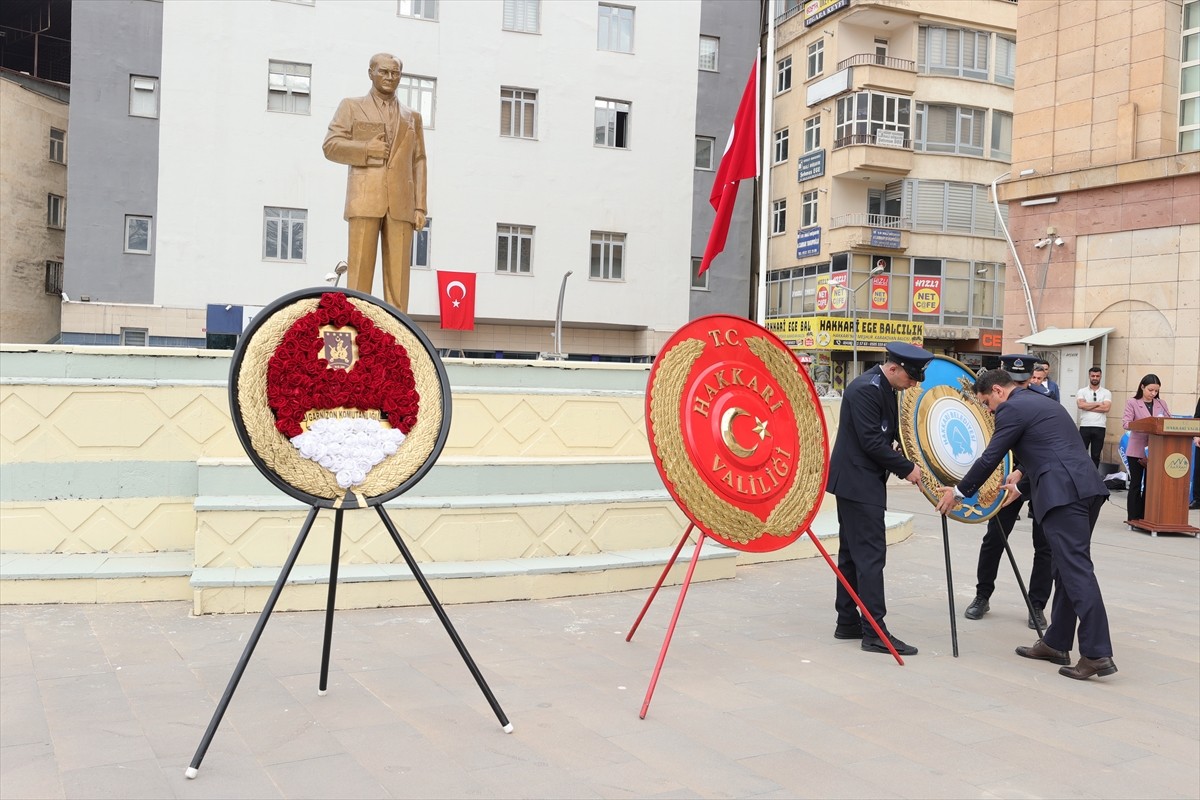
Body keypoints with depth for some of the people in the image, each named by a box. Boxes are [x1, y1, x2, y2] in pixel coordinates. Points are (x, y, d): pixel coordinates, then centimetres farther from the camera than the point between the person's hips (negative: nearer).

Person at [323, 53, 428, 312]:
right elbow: (331, 146, 6)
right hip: (365, 200, -2)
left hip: (401, 204, 2)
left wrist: (420, 207, 4)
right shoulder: (351, 107, 16)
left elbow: (418, 164, 14)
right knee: (360, 269, -7)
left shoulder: (412, 117, 22)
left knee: (399, 274, -4)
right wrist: (366, 149, -9)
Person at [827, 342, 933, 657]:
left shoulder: (885, 389, 12)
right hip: (858, 483, -10)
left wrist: (909, 462, 4)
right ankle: (875, 633, -8)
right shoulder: (865, 389, -19)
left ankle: (848, 622, 20)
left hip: (861, 481, 10)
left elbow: (891, 433, 19)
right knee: (871, 555, -10)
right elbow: (872, 442, -22)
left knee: (852, 554, 13)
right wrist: (906, 469, -15)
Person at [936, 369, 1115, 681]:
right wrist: (1022, 475, 53)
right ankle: (1056, 642, 21)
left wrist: (959, 491, 11)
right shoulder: (1045, 404, 27)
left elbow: (990, 458, -1)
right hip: (1087, 488, 10)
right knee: (1066, 569, 14)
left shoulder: (1012, 409, -1)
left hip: (1063, 494, -9)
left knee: (1077, 570, -11)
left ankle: (1097, 654, -13)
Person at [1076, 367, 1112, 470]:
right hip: (1085, 426, -1)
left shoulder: (1106, 393, 7)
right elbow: (1081, 405, -12)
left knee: (1096, 455, 6)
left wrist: (1088, 407, -8)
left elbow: (1106, 408, -9)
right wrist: (1098, 404, -8)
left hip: (1099, 427, 1)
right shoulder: (1082, 392, 7)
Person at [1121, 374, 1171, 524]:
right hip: (1137, 449, -3)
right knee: (1136, 484, 4)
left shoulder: (1161, 404, 8)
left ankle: (1146, 516, 14)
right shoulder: (1132, 402, -3)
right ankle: (1133, 517, 9)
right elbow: (1125, 423, -12)